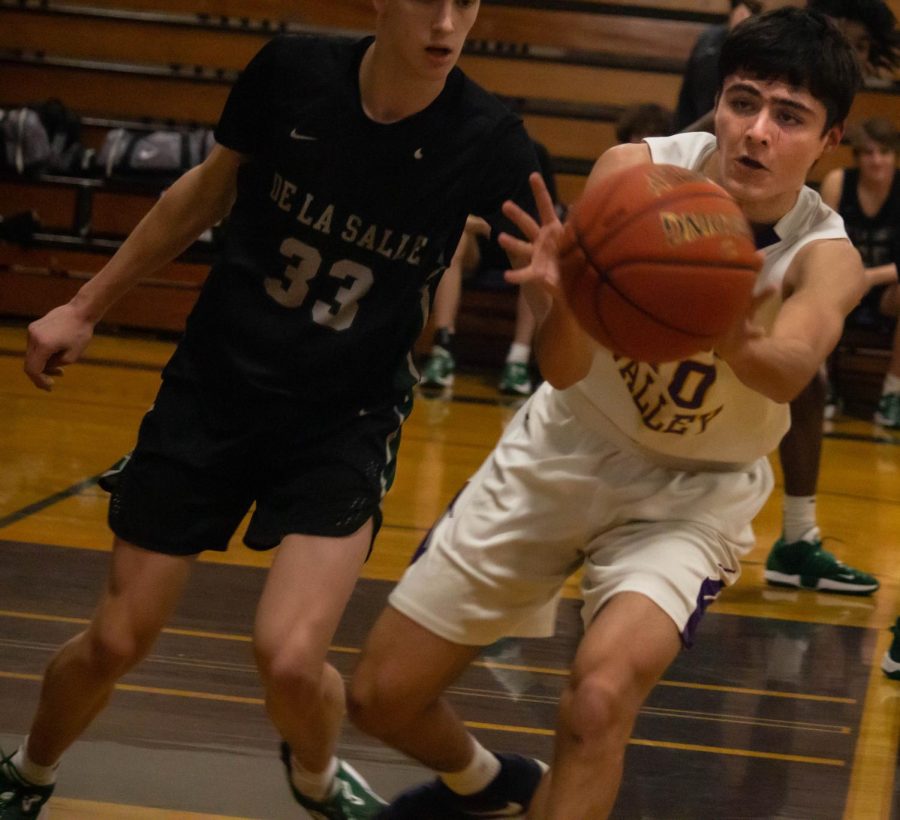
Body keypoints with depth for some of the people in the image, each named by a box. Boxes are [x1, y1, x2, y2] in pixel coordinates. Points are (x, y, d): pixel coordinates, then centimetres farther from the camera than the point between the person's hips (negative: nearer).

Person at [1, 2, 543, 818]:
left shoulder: (487, 140, -17)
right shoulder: (293, 71, -12)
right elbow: (208, 192, 5)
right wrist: (85, 307, 12)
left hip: (346, 421, -1)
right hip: (212, 389, 1)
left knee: (291, 659, -19)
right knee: (113, 644, 7)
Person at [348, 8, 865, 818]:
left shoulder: (826, 257, -21)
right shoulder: (637, 171, -20)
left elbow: (790, 366, -44)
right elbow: (564, 369, -28)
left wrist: (731, 338, -67)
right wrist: (560, 303, -51)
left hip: (692, 489, -2)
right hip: (567, 449, 2)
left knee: (601, 693, -31)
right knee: (381, 696, 8)